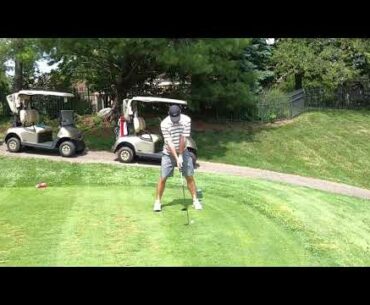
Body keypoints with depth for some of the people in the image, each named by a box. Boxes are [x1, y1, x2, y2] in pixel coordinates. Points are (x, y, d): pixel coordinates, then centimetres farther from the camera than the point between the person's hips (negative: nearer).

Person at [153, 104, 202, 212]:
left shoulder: (186, 120, -15)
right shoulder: (164, 124, -20)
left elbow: (183, 139, -16)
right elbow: (169, 142, -21)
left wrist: (180, 156, -16)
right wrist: (176, 158, -24)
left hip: (183, 152, 2)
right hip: (169, 153, -2)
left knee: (190, 176, 1)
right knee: (163, 178, -3)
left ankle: (195, 200, 13)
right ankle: (157, 201, 10)